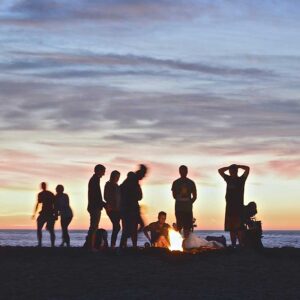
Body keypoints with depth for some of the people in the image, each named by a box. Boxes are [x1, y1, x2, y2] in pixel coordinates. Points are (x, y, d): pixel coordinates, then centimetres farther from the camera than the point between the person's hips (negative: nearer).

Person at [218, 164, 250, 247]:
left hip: (239, 207, -5)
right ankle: (233, 245, 6)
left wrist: (236, 166, 4)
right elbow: (220, 170, 22)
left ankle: (241, 245, -17)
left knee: (239, 228, -14)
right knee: (231, 228, 4)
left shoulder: (241, 179, 4)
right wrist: (229, 167, 14)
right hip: (229, 207, 5)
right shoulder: (228, 179, 16)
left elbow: (247, 169, -5)